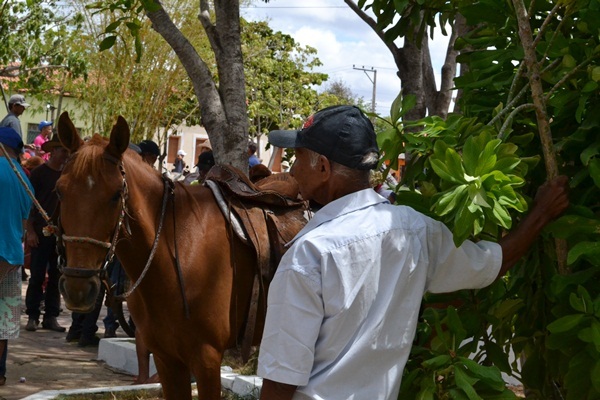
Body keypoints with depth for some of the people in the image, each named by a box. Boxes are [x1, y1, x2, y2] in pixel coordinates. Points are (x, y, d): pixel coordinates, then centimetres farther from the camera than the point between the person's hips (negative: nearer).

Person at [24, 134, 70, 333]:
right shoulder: (39, 173, -4)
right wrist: (30, 232, -12)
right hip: (41, 233, -4)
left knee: (56, 276, 6)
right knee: (37, 276, -1)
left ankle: (51, 316, 12)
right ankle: (33, 316, 5)